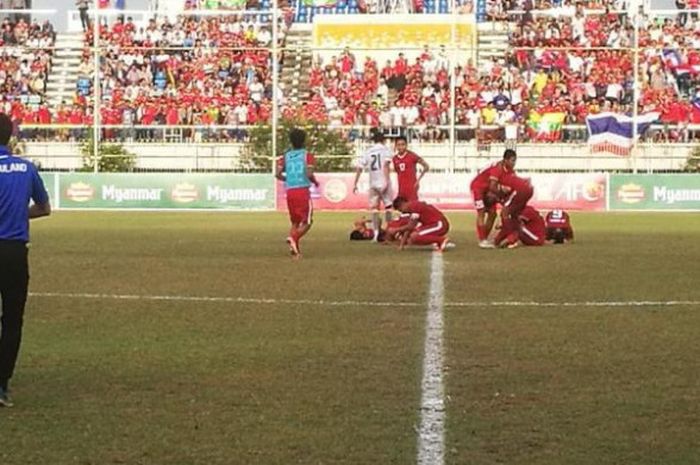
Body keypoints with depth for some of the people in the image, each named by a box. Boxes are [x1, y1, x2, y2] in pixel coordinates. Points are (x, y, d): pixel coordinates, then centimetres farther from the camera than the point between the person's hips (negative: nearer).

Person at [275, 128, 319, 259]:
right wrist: (315, 182, 6)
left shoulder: (286, 157, 9)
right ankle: (293, 238, -24)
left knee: (295, 222, 15)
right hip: (303, 191, -4)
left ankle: (296, 251, 4)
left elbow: (278, 174, 0)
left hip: (290, 192, 4)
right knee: (307, 222, 3)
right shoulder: (307, 156, -2)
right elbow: (309, 174, -14)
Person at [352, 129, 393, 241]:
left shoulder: (367, 152, 10)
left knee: (374, 208, 7)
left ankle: (376, 232, -5)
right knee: (388, 206, 8)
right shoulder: (385, 150, 0)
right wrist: (386, 181, -20)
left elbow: (359, 168, 4)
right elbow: (386, 165, -15)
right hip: (383, 182, -3)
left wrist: (355, 184, 8)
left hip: (373, 184, 3)